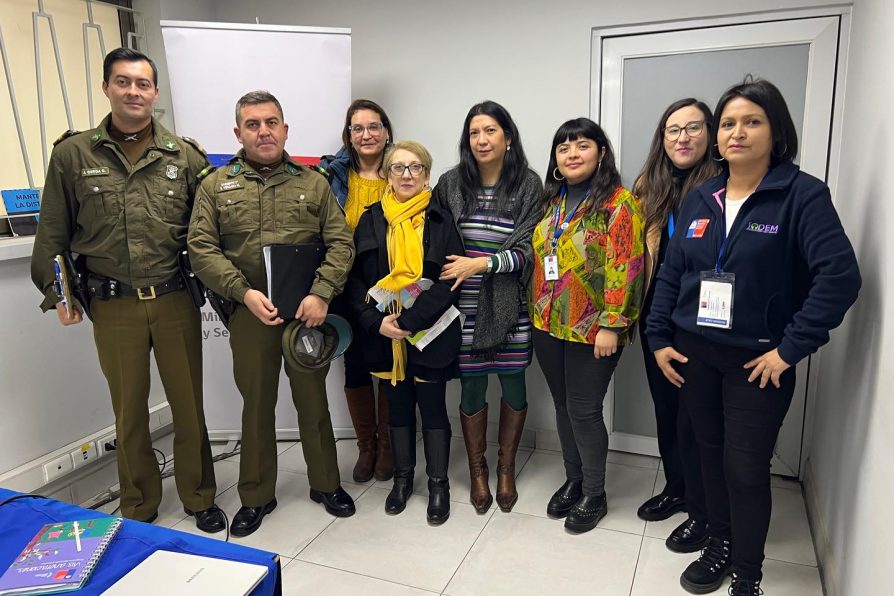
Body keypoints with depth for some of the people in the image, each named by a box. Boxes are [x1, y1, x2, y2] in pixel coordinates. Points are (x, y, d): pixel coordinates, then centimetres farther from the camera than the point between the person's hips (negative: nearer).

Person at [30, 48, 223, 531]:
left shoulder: (184, 155, 4)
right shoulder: (73, 154, 3)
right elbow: (52, 233, 8)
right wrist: (56, 292, 4)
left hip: (177, 301, 0)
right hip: (113, 308, 0)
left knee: (189, 405, 9)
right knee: (129, 411, 13)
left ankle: (199, 497, 29)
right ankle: (139, 508, 31)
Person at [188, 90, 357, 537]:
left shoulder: (313, 183, 6)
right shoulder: (216, 186, 5)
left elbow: (341, 242, 0)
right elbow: (201, 248, -1)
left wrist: (321, 293, -14)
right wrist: (244, 292, -14)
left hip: (308, 312, 0)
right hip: (249, 314, 0)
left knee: (313, 401, 12)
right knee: (256, 405, 12)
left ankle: (325, 484, 32)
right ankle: (256, 496, 29)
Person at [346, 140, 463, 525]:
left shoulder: (440, 220, -4)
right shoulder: (372, 220, 4)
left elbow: (450, 280, -12)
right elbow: (355, 278, 2)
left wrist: (410, 321, -19)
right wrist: (376, 321, -12)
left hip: (430, 333, -2)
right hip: (385, 334, 3)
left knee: (433, 407, 7)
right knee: (398, 405, 16)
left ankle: (438, 483, 24)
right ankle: (402, 476, 33)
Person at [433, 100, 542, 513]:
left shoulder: (528, 185, -2)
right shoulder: (450, 184, 3)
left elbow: (528, 250, -7)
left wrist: (482, 263, -16)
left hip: (511, 307, 0)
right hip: (466, 308, 1)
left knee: (513, 383, 11)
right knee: (472, 386, 8)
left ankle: (506, 468, 33)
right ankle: (477, 470, 30)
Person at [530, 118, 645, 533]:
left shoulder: (618, 203, -11)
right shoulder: (551, 201, 10)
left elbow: (624, 270, -17)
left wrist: (612, 325, -20)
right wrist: (535, 311, 14)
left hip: (591, 331, -6)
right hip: (548, 326, 7)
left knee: (584, 411, 3)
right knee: (563, 406, 16)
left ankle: (594, 496, 23)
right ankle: (573, 480, 35)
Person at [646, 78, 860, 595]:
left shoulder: (803, 194, -9)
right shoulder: (699, 199, 7)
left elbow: (840, 276, -17)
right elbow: (671, 273, 9)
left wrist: (791, 348, -19)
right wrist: (659, 338, 4)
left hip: (758, 359, -4)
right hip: (693, 353, 5)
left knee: (746, 467, 3)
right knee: (712, 453, 16)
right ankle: (720, 547, 36)